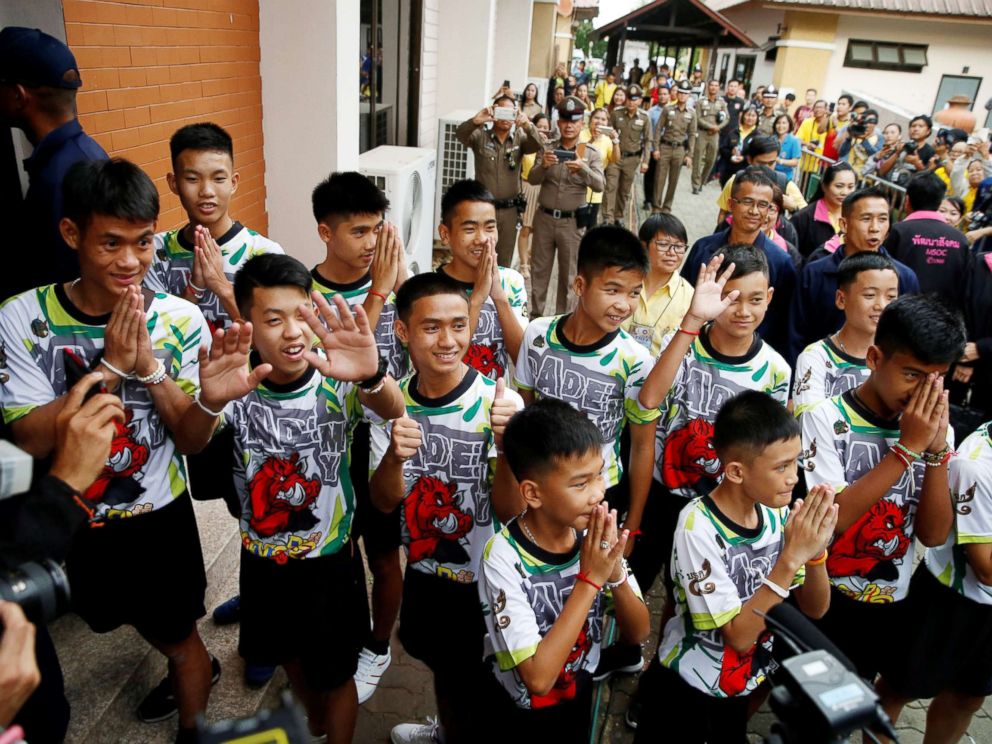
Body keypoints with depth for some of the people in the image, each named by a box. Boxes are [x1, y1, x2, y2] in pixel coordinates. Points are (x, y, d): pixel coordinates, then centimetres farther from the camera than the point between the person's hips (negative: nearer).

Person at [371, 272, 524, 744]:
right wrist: (394, 455, -32)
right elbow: (385, 502, -10)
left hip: (484, 582, -5)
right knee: (441, 667, 30)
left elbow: (508, 511, -22)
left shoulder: (499, 403, -23)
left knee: (477, 688, 15)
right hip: (423, 572, 5)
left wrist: (507, 445, -41)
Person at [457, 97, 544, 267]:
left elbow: (539, 146, -16)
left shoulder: (519, 138, 2)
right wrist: (476, 120, -43)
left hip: (509, 209, 2)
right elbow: (460, 135, -21)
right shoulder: (480, 135, -4)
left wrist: (527, 126, -37)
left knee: (505, 260, 14)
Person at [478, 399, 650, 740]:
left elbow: (638, 633, -9)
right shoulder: (504, 558, -30)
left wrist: (615, 572, -28)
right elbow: (539, 679, -31)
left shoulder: (594, 534, -16)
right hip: (521, 713, -4)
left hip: (581, 697, 4)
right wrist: (589, 580, -33)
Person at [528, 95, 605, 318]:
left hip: (572, 222, -2)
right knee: (539, 270, 9)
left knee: (568, 274, 6)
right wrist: (543, 166, -28)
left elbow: (599, 185, -14)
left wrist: (583, 168, -34)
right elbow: (532, 179, -6)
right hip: (544, 218, 2)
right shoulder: (548, 150, 4)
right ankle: (535, 315, 22)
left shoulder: (591, 154, 0)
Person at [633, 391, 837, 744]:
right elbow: (737, 635, -27)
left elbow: (815, 609, -6)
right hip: (687, 687, -5)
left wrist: (815, 551, -25)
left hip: (745, 684, 5)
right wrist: (791, 557, -33)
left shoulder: (777, 512, -12)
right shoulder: (698, 527, -28)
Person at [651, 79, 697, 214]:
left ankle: (667, 206, 18)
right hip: (665, 147, -2)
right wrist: (655, 148, -7)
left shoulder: (691, 114, 4)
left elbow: (692, 135, 6)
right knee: (660, 179, 0)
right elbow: (658, 129, -1)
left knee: (673, 180, 7)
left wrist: (689, 155, 0)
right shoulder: (668, 109, -1)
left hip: (679, 149, 2)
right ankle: (656, 206, 9)